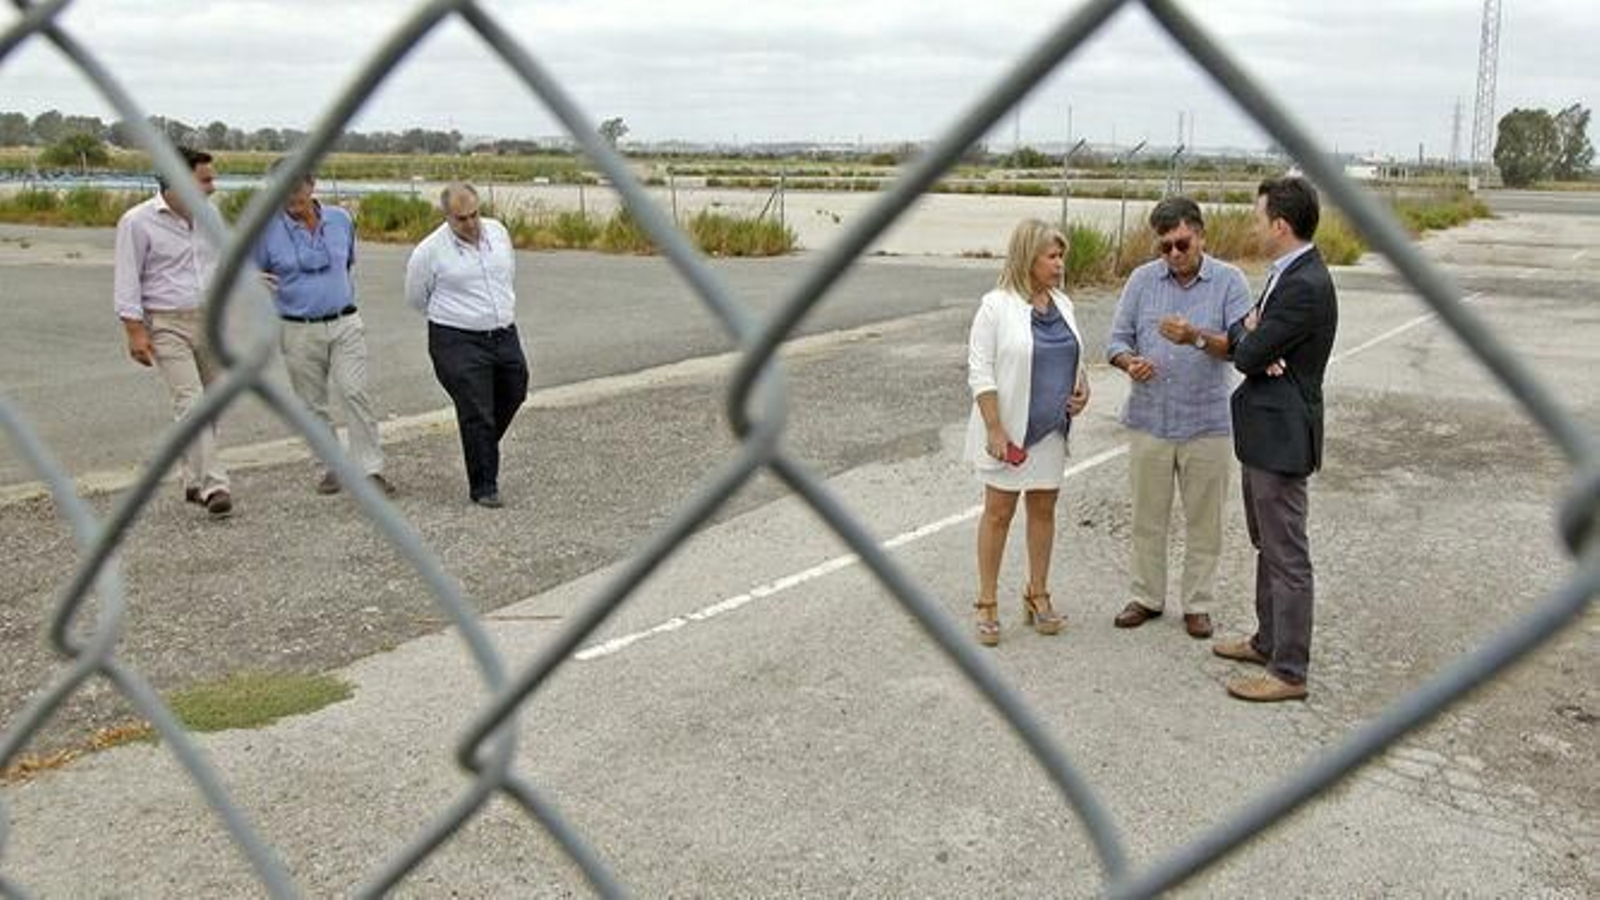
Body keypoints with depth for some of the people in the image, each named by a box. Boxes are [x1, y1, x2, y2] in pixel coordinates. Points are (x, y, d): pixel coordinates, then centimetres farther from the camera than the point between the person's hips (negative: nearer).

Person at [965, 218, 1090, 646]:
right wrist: (994, 429, -19)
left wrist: (1083, 386, 0)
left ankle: (1037, 595, 26)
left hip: (1051, 430, 6)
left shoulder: (1061, 304, 8)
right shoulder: (996, 305, -12)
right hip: (1008, 430, -6)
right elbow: (980, 372, -14)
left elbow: (1074, 355, 20)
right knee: (998, 511, 3)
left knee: (1044, 508, 12)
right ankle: (987, 604, 13)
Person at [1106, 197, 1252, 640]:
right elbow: (1117, 339, 3)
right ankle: (1147, 597, 25)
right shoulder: (1142, 280, 3)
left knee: (1204, 522, 8)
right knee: (1147, 517, 10)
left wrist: (1198, 338, -30)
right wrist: (1130, 362, -19)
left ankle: (1197, 603, 21)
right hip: (1148, 421, 2)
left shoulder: (1230, 281, -3)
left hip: (1207, 424, -2)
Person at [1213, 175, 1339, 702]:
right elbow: (1247, 344, 10)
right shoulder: (1286, 274, 10)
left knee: (1287, 555, -1)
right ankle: (1268, 640, 35)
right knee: (1267, 545, 21)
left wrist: (1243, 333, 1)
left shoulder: (1306, 286, -22)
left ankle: (1289, 671, 8)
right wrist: (1252, 339, -13)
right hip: (1262, 430, 11)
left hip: (1281, 435, -10)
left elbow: (1249, 355, -21)